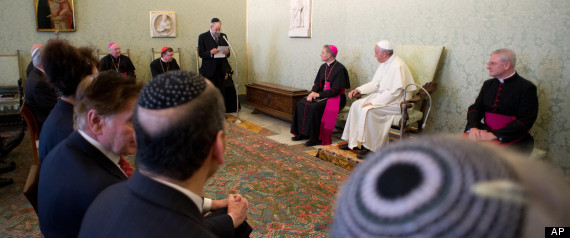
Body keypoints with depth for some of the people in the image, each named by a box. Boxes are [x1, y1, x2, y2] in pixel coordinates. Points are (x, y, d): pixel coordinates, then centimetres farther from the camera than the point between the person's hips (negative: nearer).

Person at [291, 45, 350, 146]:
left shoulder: (340, 69, -13)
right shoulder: (323, 67, 11)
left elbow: (335, 90, -18)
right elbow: (317, 83, 14)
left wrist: (318, 94, -17)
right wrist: (312, 93, -8)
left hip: (335, 98, -8)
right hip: (323, 96, 8)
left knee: (314, 107, -31)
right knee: (300, 103, -9)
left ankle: (316, 138, -20)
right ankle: (302, 133, -4)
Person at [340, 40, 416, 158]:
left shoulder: (397, 66, -21)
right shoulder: (385, 64, 9)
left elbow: (394, 92, -26)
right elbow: (375, 84, 16)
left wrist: (373, 102, -26)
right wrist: (358, 90, 3)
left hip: (396, 103, -10)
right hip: (382, 97, 10)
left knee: (368, 110, -27)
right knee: (356, 105, 0)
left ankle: (370, 147, -16)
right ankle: (352, 141, 4)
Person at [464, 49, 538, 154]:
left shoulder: (526, 87, -3)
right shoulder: (488, 84, 15)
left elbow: (524, 122, -12)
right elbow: (475, 108, 8)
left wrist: (494, 135, -21)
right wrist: (473, 127, -13)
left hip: (513, 140, -4)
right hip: (486, 134, 5)